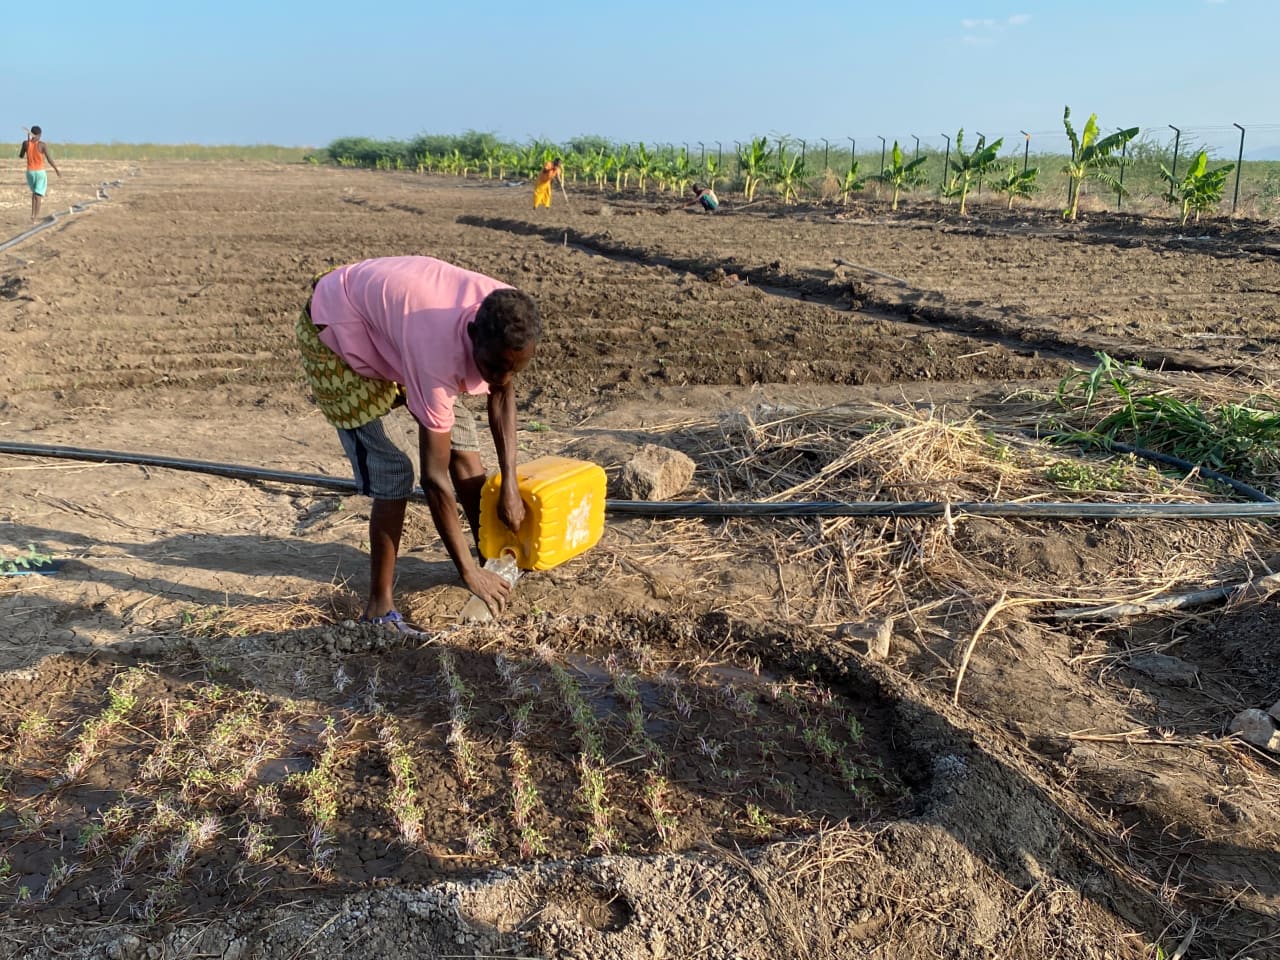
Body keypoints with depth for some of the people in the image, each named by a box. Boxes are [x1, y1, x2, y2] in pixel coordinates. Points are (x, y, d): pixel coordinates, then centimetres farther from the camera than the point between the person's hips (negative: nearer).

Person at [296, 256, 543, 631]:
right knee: (392, 472, -14)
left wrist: (510, 485, -8)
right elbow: (435, 478, -34)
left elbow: (502, 392, -4)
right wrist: (468, 572, -27)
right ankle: (378, 608, -2)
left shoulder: (506, 315, -24)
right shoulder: (439, 353, -42)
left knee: (459, 431, 6)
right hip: (335, 331, -7)